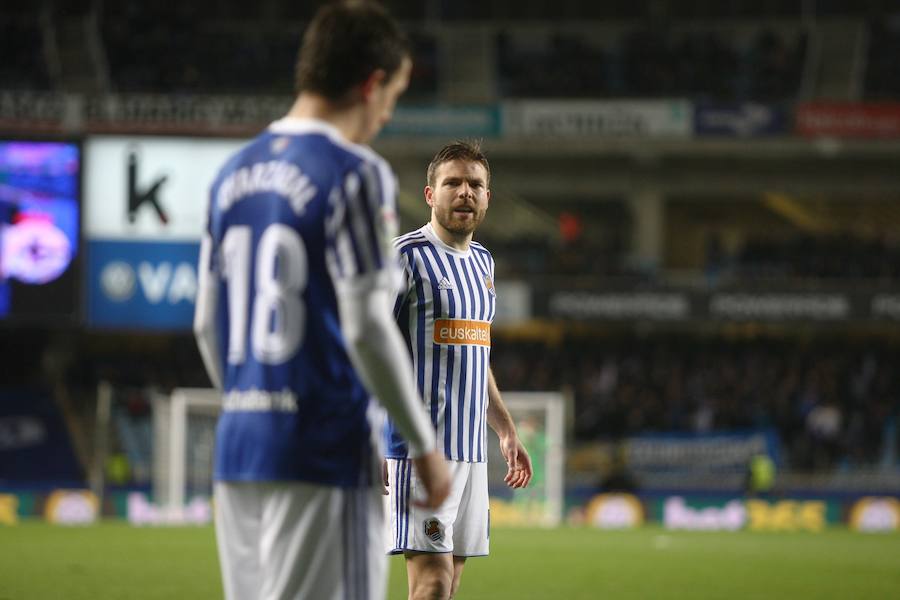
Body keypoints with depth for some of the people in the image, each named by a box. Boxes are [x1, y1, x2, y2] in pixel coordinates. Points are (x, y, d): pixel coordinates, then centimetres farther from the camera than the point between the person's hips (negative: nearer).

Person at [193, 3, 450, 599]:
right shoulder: (356, 175, -10)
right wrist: (425, 445, -7)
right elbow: (367, 330, -15)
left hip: (239, 446, 7)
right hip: (327, 453, -7)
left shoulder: (235, 174, 13)